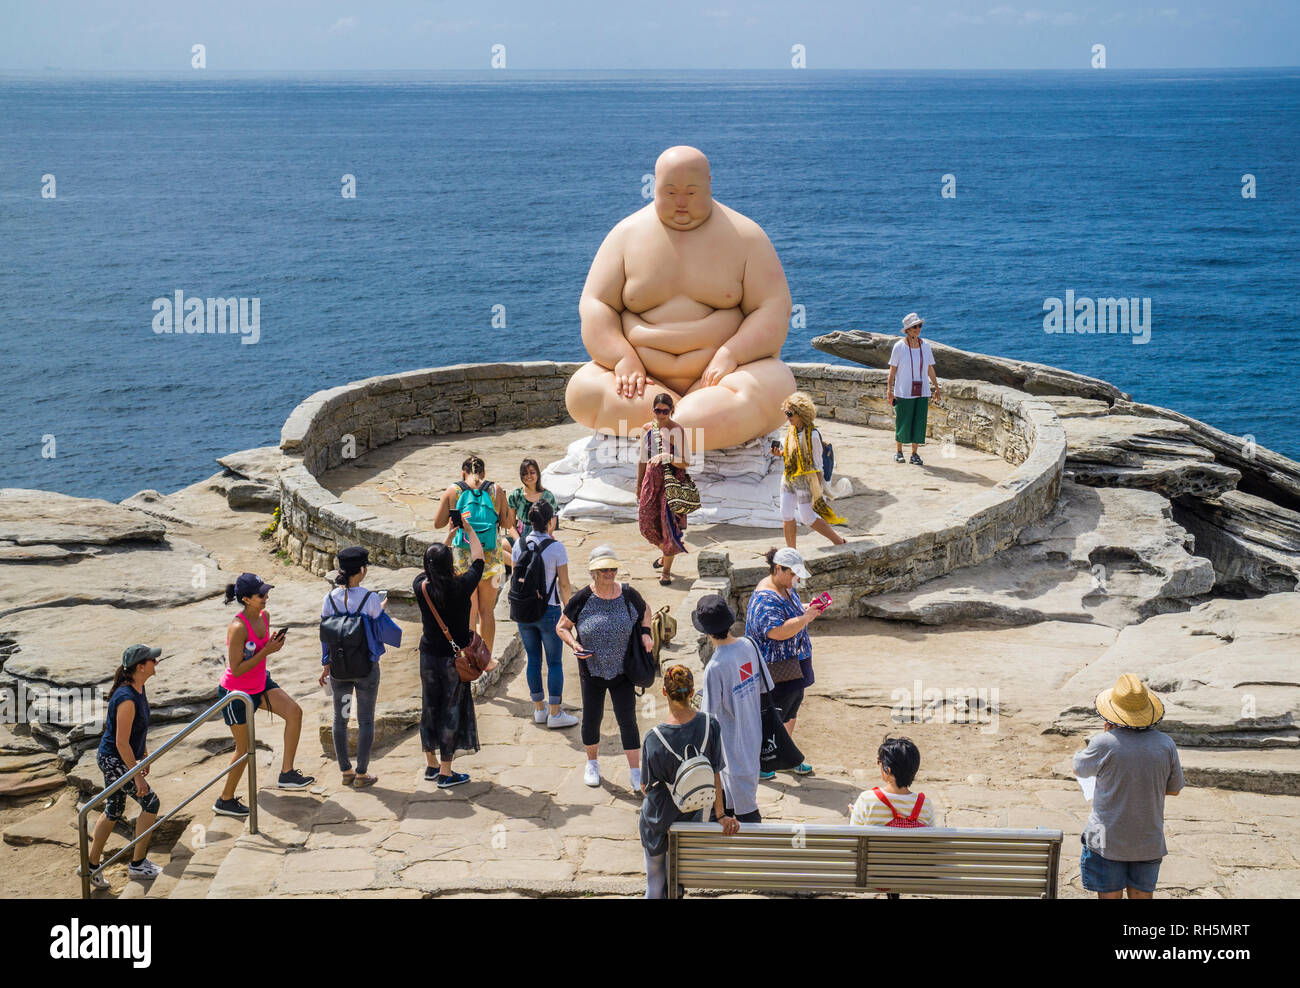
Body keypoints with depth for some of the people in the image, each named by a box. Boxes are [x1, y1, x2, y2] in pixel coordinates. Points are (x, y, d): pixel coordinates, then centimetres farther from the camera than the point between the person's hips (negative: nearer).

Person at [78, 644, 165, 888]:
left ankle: (91, 865, 29)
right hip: (114, 761, -10)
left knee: (113, 811, 18)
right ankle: (137, 864, 7)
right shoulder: (126, 699, -29)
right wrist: (137, 776, -21)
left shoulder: (138, 689, 1)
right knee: (150, 802, -4)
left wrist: (144, 755, 21)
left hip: (112, 759, 10)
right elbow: (121, 743, -26)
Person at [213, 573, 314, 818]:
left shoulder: (264, 616, -4)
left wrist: (274, 643, -10)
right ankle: (225, 800, 23)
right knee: (245, 748, 3)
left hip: (260, 684, 8)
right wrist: (266, 651, -27)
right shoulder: (238, 628, -29)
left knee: (294, 712, -8)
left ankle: (286, 774, 1)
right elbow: (236, 669, -27)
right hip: (235, 692, -8)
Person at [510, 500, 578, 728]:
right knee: (555, 662, 6)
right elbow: (564, 584, -9)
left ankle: (539, 709, 22)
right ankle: (555, 713, 9)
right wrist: (569, 609, 3)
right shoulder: (556, 547, -15)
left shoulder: (519, 544, -3)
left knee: (533, 660, 14)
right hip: (549, 610, -4)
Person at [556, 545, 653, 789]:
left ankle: (636, 773, 10)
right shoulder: (581, 599, -12)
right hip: (592, 671, 0)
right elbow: (562, 627, 0)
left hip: (622, 670, 0)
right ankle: (592, 764, 36)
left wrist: (646, 633, -2)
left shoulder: (628, 595, -7)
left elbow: (645, 611, 15)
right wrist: (574, 645, -18)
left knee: (627, 720, 0)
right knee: (592, 718, 11)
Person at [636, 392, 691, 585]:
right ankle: (666, 553, 40)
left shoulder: (677, 431, -13)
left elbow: (684, 463, -16)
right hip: (652, 480, 5)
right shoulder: (647, 428, 4)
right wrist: (638, 485, 17)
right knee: (647, 524, 10)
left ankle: (666, 570, 10)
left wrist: (668, 457, -33)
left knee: (669, 524, -3)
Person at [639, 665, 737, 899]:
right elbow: (715, 774, -10)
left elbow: (646, 785, -12)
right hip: (691, 816, 3)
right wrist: (721, 815, -1)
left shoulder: (653, 739, -27)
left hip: (659, 816, -3)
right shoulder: (710, 725, -20)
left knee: (655, 881, 20)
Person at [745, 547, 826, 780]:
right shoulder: (765, 598, -24)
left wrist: (808, 611, 4)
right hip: (776, 669, -10)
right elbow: (778, 631, -33)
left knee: (791, 712, 19)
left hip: (795, 665, 10)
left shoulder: (787, 589, 8)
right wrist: (805, 618, -27)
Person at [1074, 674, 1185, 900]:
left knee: (1110, 896, 7)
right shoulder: (1166, 744, -6)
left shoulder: (1105, 744, -19)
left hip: (1108, 840, -4)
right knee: (1142, 895, 15)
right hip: (1149, 842, 4)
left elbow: (1079, 769, 1)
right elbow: (1174, 788, 6)